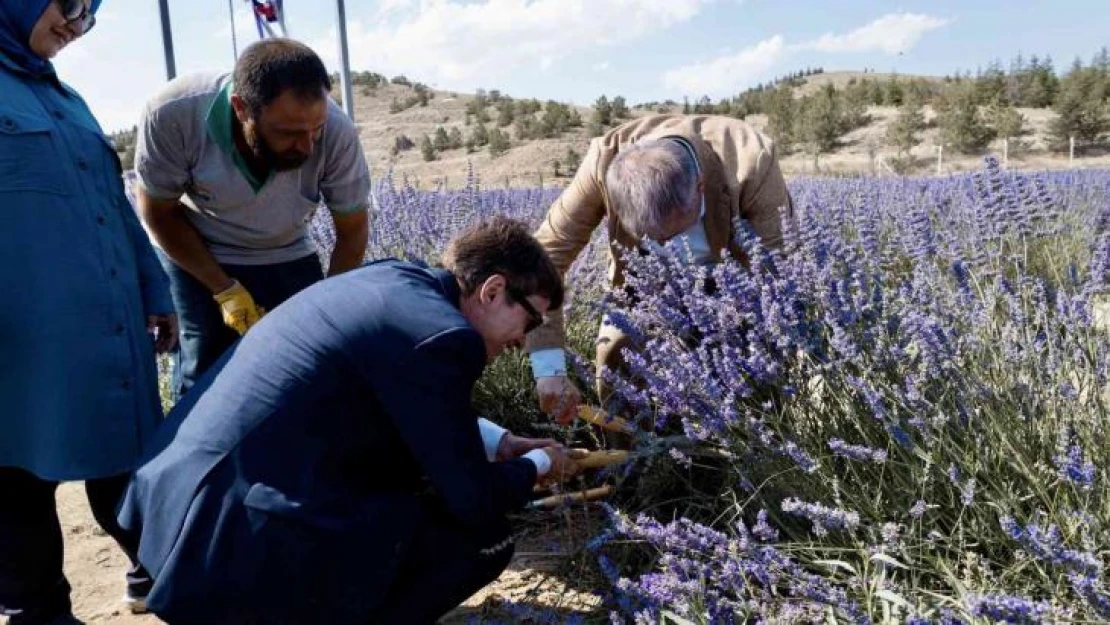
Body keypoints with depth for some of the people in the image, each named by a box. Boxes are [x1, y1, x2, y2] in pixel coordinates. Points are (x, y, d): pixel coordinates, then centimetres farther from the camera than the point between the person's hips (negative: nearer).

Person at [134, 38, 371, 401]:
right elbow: (159, 212, -14)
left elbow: (352, 232, -14)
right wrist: (223, 289, -19)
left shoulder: (336, 132, -30)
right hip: (190, 252, -1)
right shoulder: (172, 114, -32)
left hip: (286, 258, 1)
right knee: (203, 374, -3)